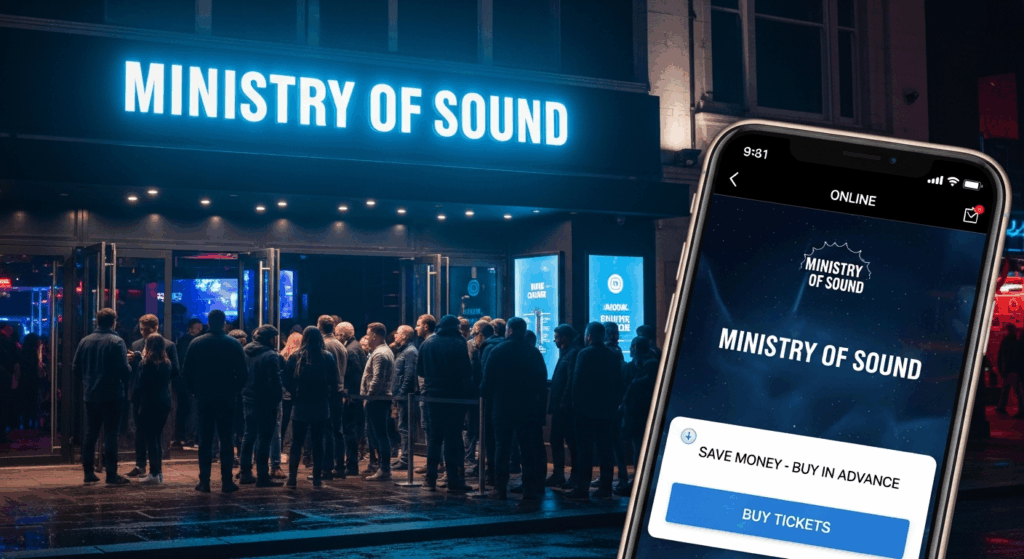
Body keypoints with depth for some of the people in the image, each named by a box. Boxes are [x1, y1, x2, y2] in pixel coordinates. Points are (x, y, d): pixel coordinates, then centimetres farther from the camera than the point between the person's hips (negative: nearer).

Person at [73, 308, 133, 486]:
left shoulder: (85, 341, 4)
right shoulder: (117, 342, -11)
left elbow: (75, 370, 7)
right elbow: (124, 370, -17)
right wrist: (129, 362, 4)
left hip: (91, 396, 5)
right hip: (112, 396, -5)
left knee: (90, 434, 12)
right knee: (110, 435, -2)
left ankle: (88, 473, 15)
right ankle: (111, 474, -2)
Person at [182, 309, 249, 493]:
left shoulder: (196, 344, 0)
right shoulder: (234, 344, -4)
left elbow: (186, 372, 0)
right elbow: (243, 373, -5)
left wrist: (195, 390, 11)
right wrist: (234, 390, 8)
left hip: (204, 398, 1)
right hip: (227, 399, -1)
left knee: (205, 440, 6)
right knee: (226, 440, 4)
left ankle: (204, 481, 4)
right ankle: (227, 481, 2)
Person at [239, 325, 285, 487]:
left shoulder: (245, 351, 7)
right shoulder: (270, 356, -18)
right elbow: (275, 382, -19)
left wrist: (245, 391, 17)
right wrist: (278, 396, -8)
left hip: (248, 399, 8)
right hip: (265, 402, -8)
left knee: (249, 436, 18)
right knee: (264, 438, -3)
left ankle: (245, 472, 22)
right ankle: (263, 476, -1)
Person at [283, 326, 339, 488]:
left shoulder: (295, 357, -6)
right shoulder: (328, 357, -6)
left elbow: (287, 382, -6)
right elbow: (334, 384, -6)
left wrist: (296, 393, 10)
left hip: (300, 406, 0)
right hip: (321, 407, 0)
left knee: (296, 443, 7)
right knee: (318, 443, 9)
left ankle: (292, 478, 0)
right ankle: (317, 478, 9)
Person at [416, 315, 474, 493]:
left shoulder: (426, 343, 4)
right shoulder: (458, 344, -11)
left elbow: (419, 371, 9)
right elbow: (467, 372, -13)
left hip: (432, 396, 4)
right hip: (454, 396, -4)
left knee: (433, 438, 12)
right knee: (453, 438, 0)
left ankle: (430, 480, 11)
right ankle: (454, 481, -2)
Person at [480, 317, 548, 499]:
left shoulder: (498, 351, -6)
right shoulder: (534, 353, 2)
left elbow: (487, 381, -5)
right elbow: (542, 383, 5)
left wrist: (490, 398, 11)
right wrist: (540, 406, 11)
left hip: (503, 407, -2)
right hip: (528, 408, 2)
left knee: (502, 447, 4)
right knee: (528, 449, 7)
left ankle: (500, 488, 0)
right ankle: (529, 488, 7)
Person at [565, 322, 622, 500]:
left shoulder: (585, 354, -10)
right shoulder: (613, 356, 7)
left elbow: (577, 383, -12)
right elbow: (619, 383, 11)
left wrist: (575, 404, -5)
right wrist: (614, 404, 17)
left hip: (587, 410, -6)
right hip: (606, 410, 6)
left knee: (585, 450, -4)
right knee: (605, 449, 8)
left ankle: (582, 488, -4)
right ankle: (605, 487, 10)